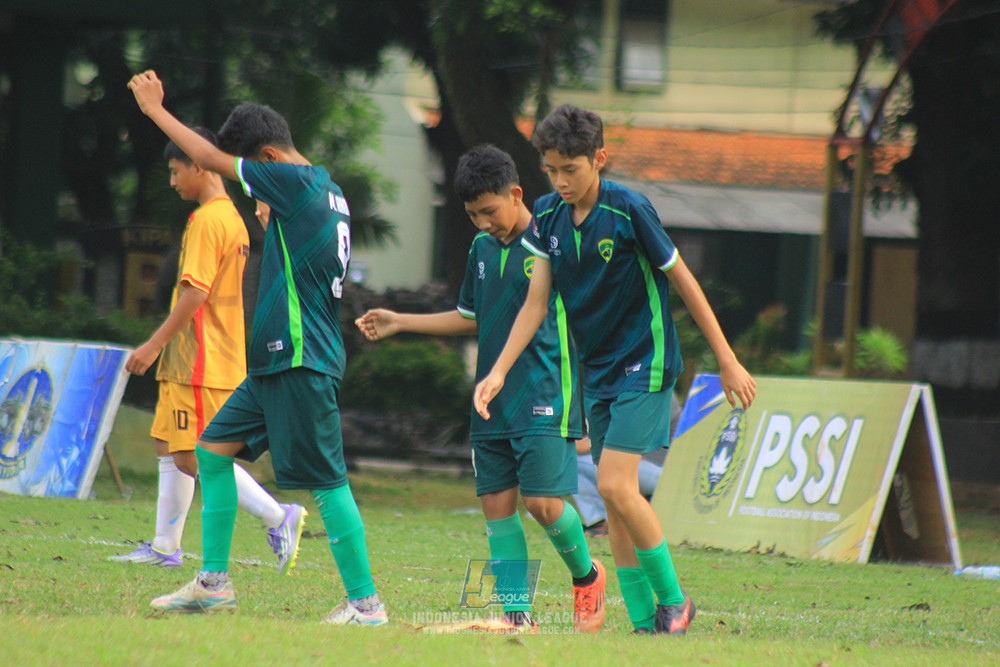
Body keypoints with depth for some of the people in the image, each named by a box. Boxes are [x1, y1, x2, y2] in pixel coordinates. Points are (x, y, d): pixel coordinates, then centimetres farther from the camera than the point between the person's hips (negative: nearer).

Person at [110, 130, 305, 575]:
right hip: (192, 361, 10)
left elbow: (196, 291, -22)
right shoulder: (231, 217, 16)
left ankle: (278, 517, -14)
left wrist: (155, 344, -18)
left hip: (201, 364, -10)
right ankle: (165, 546, 15)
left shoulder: (208, 220, -15)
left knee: (195, 458, -12)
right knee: (168, 447, 13)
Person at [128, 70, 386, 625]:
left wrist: (155, 110, 3)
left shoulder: (295, 182, -13)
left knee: (327, 481, -7)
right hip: (277, 361, 10)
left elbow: (210, 159, -7)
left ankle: (366, 603, -4)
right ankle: (213, 583, 15)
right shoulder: (328, 192, 13)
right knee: (213, 448, 12)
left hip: (301, 361, -10)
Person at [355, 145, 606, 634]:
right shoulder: (482, 248, 12)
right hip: (491, 402, 6)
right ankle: (517, 615, 6)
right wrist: (399, 322, 21)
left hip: (545, 399, -6)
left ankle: (587, 576, 14)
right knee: (497, 506, 2)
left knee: (543, 502, -13)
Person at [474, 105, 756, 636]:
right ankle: (645, 622, 8)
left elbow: (683, 282, -8)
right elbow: (536, 303, 5)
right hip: (597, 372, 7)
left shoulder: (629, 211, -16)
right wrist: (499, 371, -5)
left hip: (646, 365, -7)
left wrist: (727, 362, -4)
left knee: (614, 484, -18)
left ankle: (673, 600, -4)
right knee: (616, 500, 4)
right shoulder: (547, 216, 1)